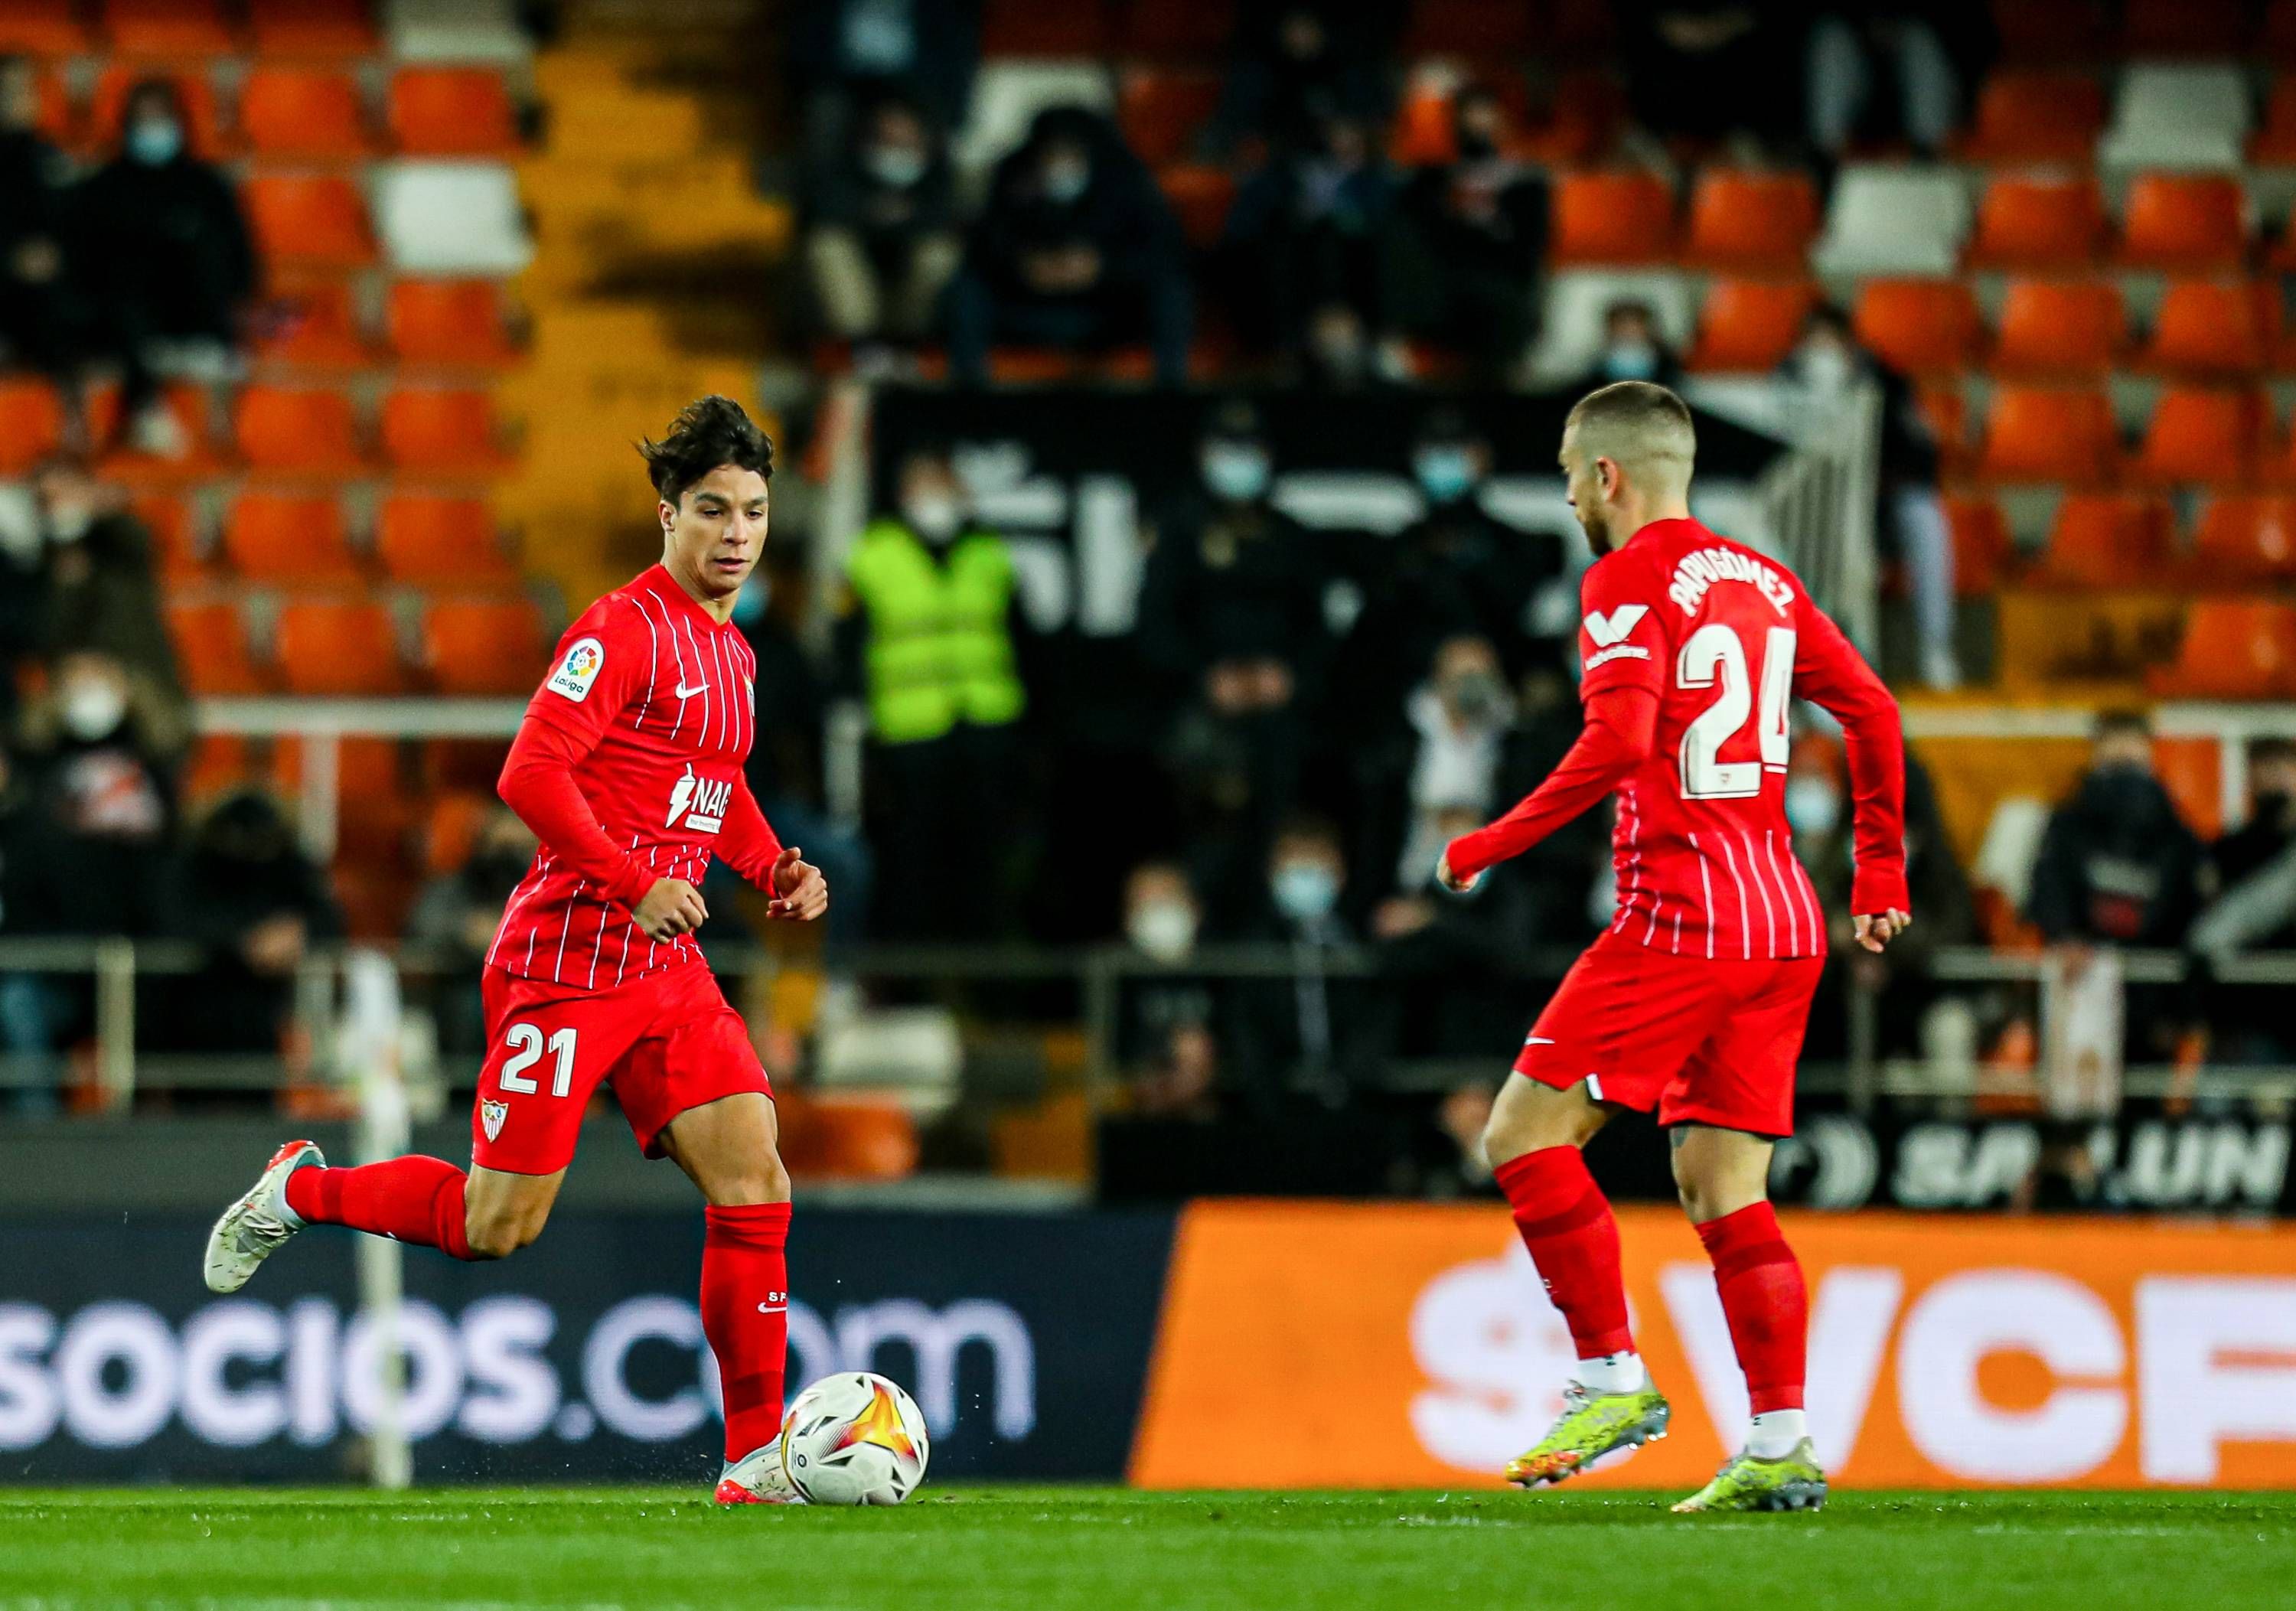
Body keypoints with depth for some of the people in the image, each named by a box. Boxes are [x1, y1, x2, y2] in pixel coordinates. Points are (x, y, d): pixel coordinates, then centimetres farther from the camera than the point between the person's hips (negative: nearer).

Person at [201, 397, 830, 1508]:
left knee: (754, 1188, -7)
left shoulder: (730, 653, 15)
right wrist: (636, 883, -23)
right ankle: (302, 1191, 22)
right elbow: (531, 774, -20)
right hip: (567, 955, -7)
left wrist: (773, 868, 13)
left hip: (669, 969, 7)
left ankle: (758, 1458, -3)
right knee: (498, 1226, -4)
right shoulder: (625, 628, -12)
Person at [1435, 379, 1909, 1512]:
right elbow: (1870, 710, 19)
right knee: (1724, 1190, 7)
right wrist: (1880, 867, 26)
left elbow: (1617, 745, -20)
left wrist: (1495, 845, -12)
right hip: (1784, 921, 8)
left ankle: (1612, 1378, -6)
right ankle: (1781, 1447, -1)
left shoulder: (1628, 580, -7)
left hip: (1680, 916, -8)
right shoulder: (1762, 581, 17)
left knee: (1526, 1135, -2)